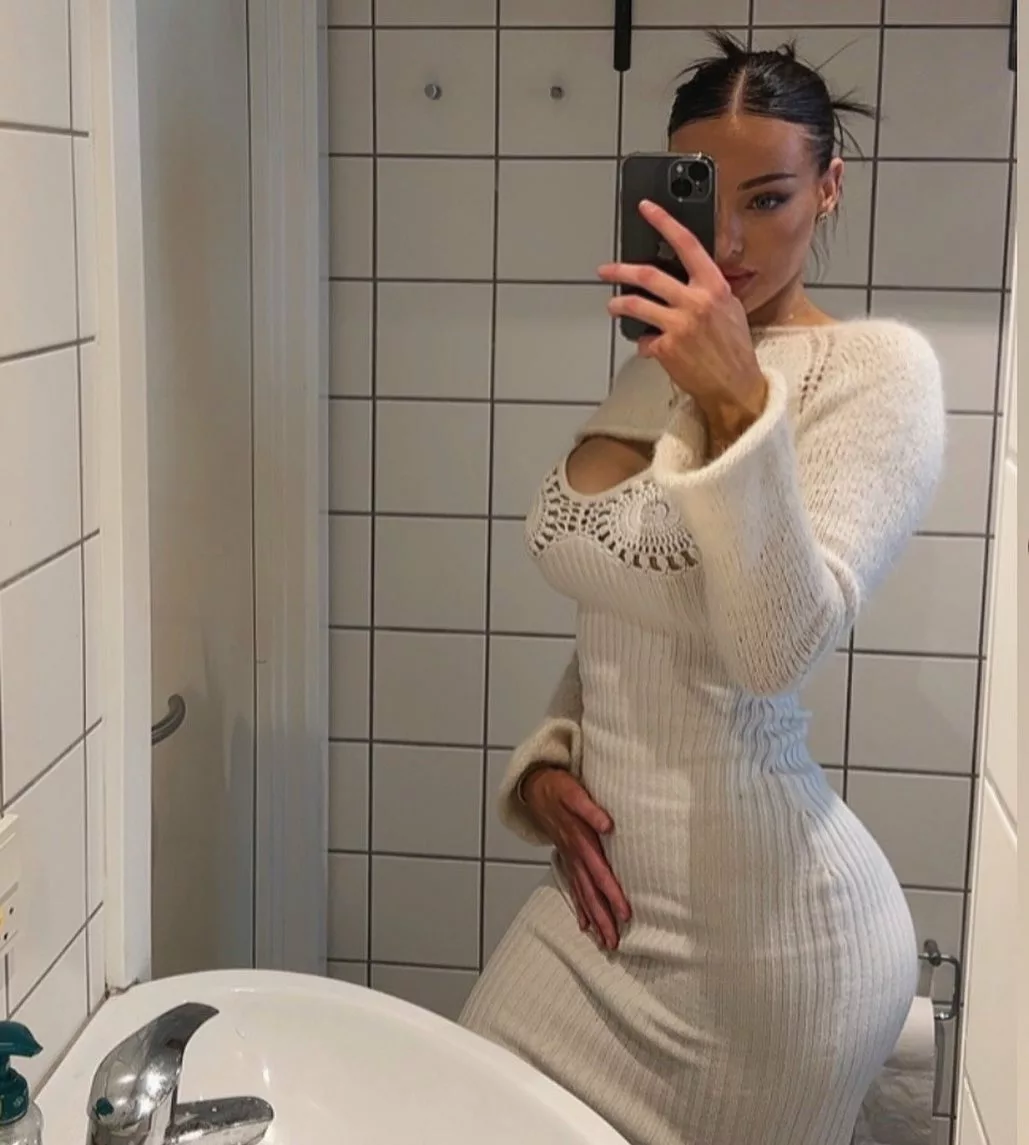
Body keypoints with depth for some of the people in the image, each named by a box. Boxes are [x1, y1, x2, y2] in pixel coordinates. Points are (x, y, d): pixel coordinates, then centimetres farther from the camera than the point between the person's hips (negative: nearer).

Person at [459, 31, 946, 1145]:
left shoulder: (877, 367, -12)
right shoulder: (654, 368, 9)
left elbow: (779, 648, -24)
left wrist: (740, 404, -33)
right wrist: (546, 761, 0)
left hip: (761, 927, -6)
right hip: (609, 894, 7)